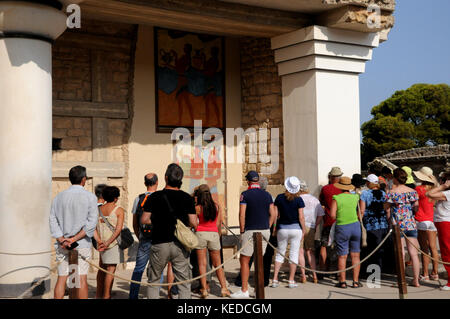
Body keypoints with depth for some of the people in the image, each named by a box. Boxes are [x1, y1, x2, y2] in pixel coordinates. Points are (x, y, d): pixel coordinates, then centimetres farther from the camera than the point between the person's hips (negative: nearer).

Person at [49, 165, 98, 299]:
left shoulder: (59, 197, 7)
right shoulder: (90, 197, -5)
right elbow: (91, 223, -12)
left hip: (62, 245, 3)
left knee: (61, 278, 7)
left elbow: (52, 220, 0)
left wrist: (62, 240, -9)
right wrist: (74, 239, -12)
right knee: (82, 278, 0)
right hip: (82, 244, -3)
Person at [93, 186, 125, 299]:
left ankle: (99, 294, 25)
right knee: (111, 269, -3)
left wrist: (99, 241, -9)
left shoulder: (98, 209, 8)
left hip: (102, 243, 6)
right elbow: (118, 229, -15)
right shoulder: (119, 210, -6)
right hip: (114, 243, -6)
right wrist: (108, 243, -16)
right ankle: (106, 296, -4)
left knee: (102, 268, 17)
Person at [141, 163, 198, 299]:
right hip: (180, 245, 1)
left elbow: (144, 220, -3)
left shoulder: (155, 196, -3)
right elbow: (193, 223, -4)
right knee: (183, 283, 7)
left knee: (153, 281, 15)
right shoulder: (187, 198, -2)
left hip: (159, 244, 0)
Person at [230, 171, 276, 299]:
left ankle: (244, 290, 2)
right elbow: (273, 214, 6)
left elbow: (242, 214, -11)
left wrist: (242, 231, -3)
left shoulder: (245, 194, -6)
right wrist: (266, 228, 12)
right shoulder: (267, 195, 8)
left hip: (250, 231, -5)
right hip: (265, 231, 5)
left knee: (244, 260, 3)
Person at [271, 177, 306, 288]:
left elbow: (275, 214, 0)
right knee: (294, 254, 5)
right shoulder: (298, 200, -8)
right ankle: (291, 281, 5)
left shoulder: (279, 198, -2)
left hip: (282, 228, 2)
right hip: (295, 228, -2)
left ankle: (275, 279, 8)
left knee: (280, 253, 13)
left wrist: (275, 228, 11)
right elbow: (301, 217, -9)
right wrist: (304, 230, 1)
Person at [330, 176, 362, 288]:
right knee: (355, 256, 7)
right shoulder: (355, 197, 1)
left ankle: (342, 281, 7)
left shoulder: (336, 198, -7)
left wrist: (339, 219, 6)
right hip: (355, 225, 2)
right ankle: (356, 281, 8)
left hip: (341, 228, -2)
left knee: (342, 256, 5)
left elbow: (332, 214, -12)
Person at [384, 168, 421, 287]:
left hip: (397, 225, -3)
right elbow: (416, 208, 5)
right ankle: (416, 280, 12)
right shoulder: (413, 192, 2)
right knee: (413, 253, 7)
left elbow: (387, 210, -2)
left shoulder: (391, 193, -7)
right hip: (411, 224, 3)